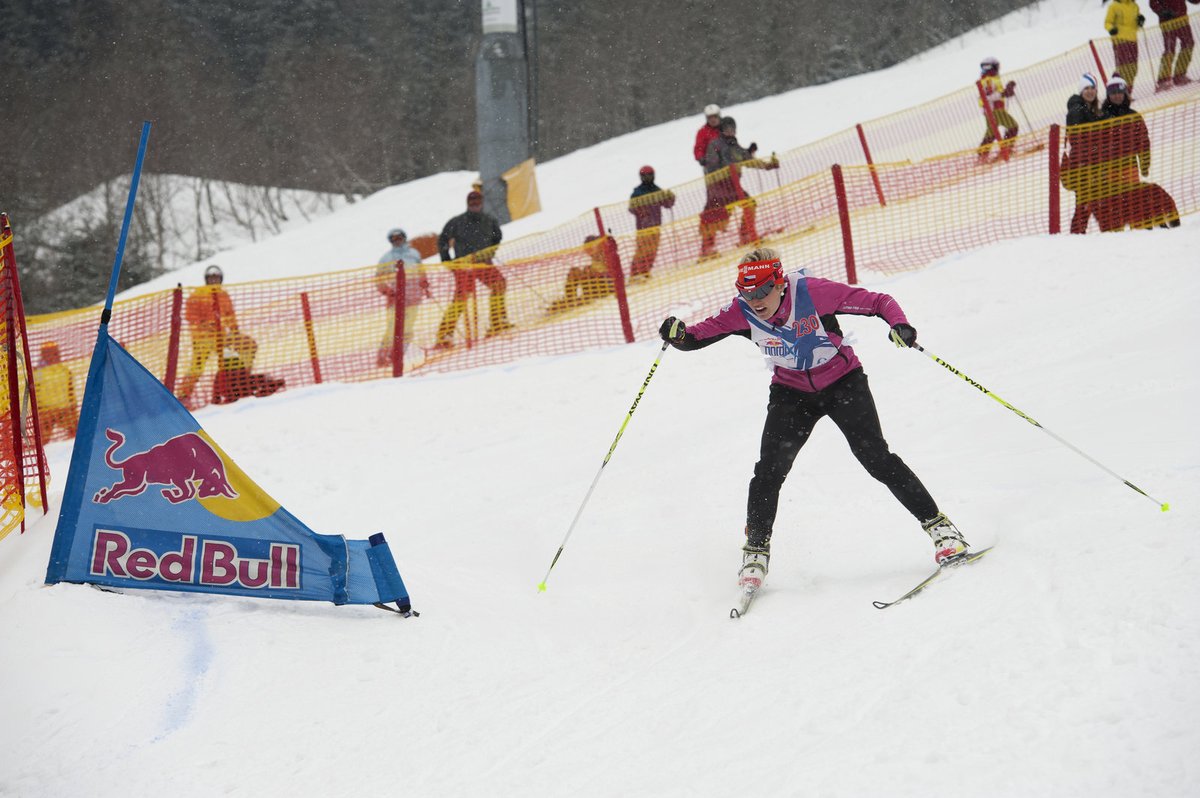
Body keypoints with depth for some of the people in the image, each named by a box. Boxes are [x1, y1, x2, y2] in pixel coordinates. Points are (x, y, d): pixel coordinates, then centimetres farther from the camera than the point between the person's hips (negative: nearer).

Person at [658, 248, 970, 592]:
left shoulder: (813, 292, -27)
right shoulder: (741, 312, -18)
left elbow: (877, 302, -21)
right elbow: (702, 333, -12)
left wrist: (899, 324, -40)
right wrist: (679, 335, -35)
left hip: (842, 382, -3)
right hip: (792, 392, 3)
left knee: (876, 457, -12)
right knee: (769, 470, -11)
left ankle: (938, 525, -1)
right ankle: (755, 551, 6)